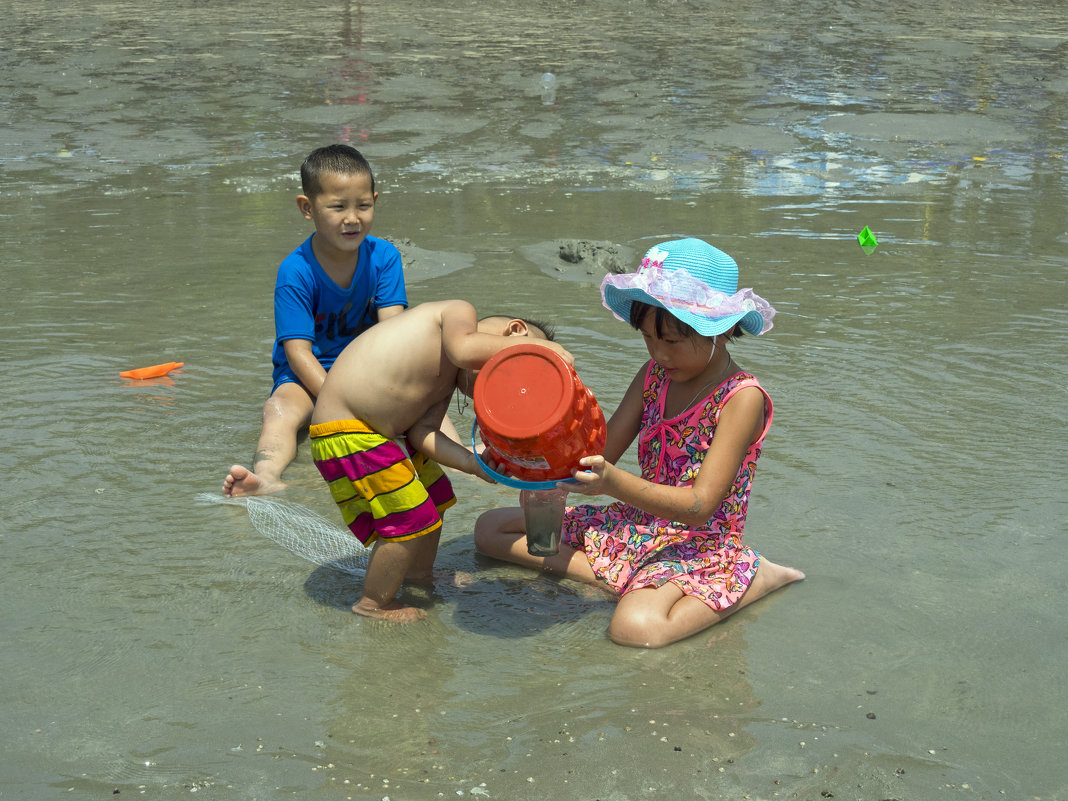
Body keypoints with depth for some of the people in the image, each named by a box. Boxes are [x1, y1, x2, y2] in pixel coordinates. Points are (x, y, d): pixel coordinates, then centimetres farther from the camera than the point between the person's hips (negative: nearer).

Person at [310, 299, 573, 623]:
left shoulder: (449, 382, 12)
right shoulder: (461, 312, -11)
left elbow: (424, 432, 1)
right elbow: (464, 350, -34)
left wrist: (472, 462, -14)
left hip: (383, 432, 10)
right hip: (345, 436, -10)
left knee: (434, 494, 25)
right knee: (413, 520, -4)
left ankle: (420, 574, 48)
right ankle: (374, 603, 17)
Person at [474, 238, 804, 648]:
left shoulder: (743, 398, -19)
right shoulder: (655, 375, 3)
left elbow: (699, 506, -25)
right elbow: (601, 452, 2)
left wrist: (614, 482, -40)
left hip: (700, 543, -8)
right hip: (640, 524, 8)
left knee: (636, 627, -40)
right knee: (491, 528, 7)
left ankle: (757, 578, -11)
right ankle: (630, 581, -6)